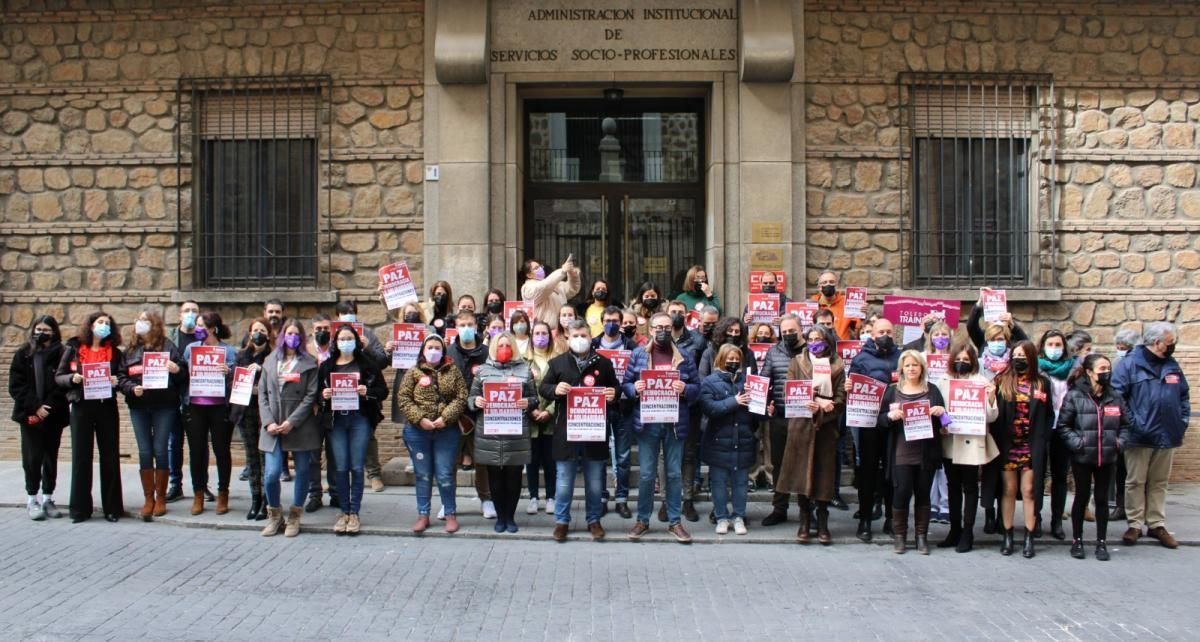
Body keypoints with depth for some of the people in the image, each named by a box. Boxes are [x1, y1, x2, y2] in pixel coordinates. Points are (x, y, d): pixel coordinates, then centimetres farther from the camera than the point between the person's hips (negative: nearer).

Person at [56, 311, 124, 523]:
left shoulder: (114, 352, 7)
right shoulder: (73, 348, 4)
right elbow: (59, 376, 6)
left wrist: (116, 381, -14)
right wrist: (72, 378, -14)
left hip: (107, 408, 1)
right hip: (81, 408, -1)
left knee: (110, 457, 3)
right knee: (80, 457, 2)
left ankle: (112, 507, 11)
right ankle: (80, 509, 9)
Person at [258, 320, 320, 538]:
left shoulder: (309, 364, 2)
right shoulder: (270, 361, 12)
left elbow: (311, 396, -5)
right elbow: (262, 393, 8)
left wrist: (292, 422, -13)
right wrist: (268, 422, -5)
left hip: (301, 427, -2)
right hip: (273, 428, 2)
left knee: (302, 471, 4)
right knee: (271, 474, -7)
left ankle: (294, 517, 17)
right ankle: (274, 515, 14)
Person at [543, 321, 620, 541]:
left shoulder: (603, 363, 6)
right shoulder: (557, 362, 3)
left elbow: (615, 388, 14)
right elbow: (542, 387, 7)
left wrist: (613, 394, -9)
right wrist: (555, 389, -15)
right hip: (566, 430, -1)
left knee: (595, 481, 10)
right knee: (564, 481, 5)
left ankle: (594, 520, 23)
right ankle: (562, 521, 17)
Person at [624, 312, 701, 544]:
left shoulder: (684, 357, 6)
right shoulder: (638, 354, 4)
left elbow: (697, 386, 6)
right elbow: (626, 383, 6)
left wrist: (685, 389, -14)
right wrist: (634, 389, -15)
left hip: (675, 423, 1)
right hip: (647, 422, -1)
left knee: (674, 473, 7)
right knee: (646, 474, 4)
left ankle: (674, 521, 16)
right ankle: (643, 520, 16)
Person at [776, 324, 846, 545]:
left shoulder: (837, 366, 9)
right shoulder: (796, 362, 10)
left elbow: (841, 397, 0)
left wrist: (821, 409, -17)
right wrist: (816, 401, -15)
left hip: (826, 426, 0)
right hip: (801, 425, 0)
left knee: (824, 473, 0)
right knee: (802, 472, -1)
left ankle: (822, 523, 9)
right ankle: (804, 523, 8)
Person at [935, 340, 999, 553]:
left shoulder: (982, 382, -2)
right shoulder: (943, 381, 5)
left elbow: (990, 417, -4)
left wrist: (991, 398, -21)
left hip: (971, 443, -3)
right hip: (949, 442, 3)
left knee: (970, 487, 3)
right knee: (953, 486, 12)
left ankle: (967, 533, 9)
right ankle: (954, 530, 21)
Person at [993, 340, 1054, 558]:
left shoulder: (1042, 383, 6)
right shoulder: (1002, 382, 4)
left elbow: (1049, 416, 8)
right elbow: (995, 413, 0)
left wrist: (1043, 441, -2)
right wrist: (998, 441, -10)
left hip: (1032, 448, 0)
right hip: (1008, 446, 0)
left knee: (1029, 491, 1)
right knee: (1009, 491, 5)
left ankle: (1029, 538, 7)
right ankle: (1007, 536, 12)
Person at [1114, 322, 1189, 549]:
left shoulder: (1172, 366, 10)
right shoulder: (1129, 364, -8)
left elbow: (1183, 396, 17)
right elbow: (1115, 396, -11)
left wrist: (1182, 422, 7)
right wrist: (1128, 425, -15)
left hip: (1167, 436, 5)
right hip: (1139, 436, -5)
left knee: (1159, 482, 13)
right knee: (1135, 482, 4)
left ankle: (1157, 524, 20)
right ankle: (1135, 524, 13)